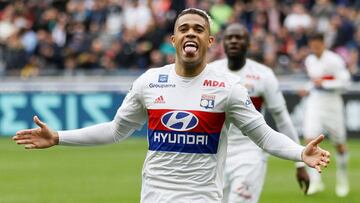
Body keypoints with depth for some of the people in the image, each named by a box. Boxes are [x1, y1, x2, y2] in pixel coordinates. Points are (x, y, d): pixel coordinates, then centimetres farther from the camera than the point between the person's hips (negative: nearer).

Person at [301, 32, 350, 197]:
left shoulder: (334, 60, -12)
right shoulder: (309, 61, 9)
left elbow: (344, 80, -16)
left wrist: (323, 84, -20)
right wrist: (309, 89, 8)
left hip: (332, 103, -4)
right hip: (314, 102, 4)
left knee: (339, 144, 8)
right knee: (310, 139, -15)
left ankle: (342, 179, 31)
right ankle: (315, 181, -14)